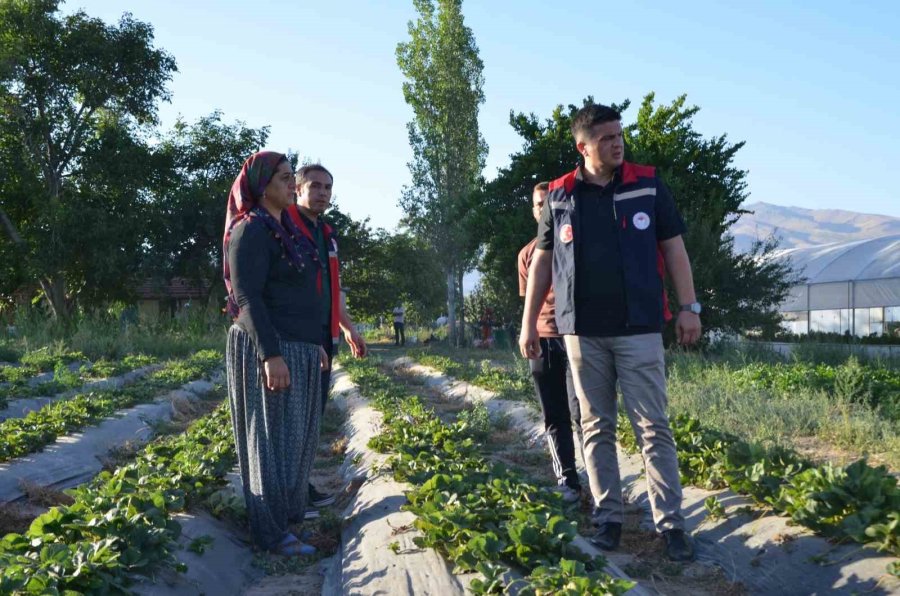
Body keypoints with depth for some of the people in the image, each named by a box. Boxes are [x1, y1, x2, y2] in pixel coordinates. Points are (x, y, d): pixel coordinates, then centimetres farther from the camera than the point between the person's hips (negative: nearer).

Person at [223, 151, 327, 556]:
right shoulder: (251, 232, -15)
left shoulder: (283, 230, 15)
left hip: (294, 348, 10)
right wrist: (271, 355, -26)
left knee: (292, 432, 18)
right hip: (269, 351, -10)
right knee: (272, 436, -4)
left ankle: (285, 506, 32)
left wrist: (314, 342, 22)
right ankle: (271, 531, 5)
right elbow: (248, 297, -21)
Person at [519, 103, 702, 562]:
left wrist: (689, 307, -1)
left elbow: (673, 249, 6)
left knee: (653, 428, 1)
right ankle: (608, 517, 18)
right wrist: (528, 324, 8)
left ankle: (670, 522, 9)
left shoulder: (648, 186, 3)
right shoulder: (559, 196, 5)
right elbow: (542, 261, 10)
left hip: (639, 328, -1)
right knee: (596, 429, 8)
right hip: (583, 332, 1)